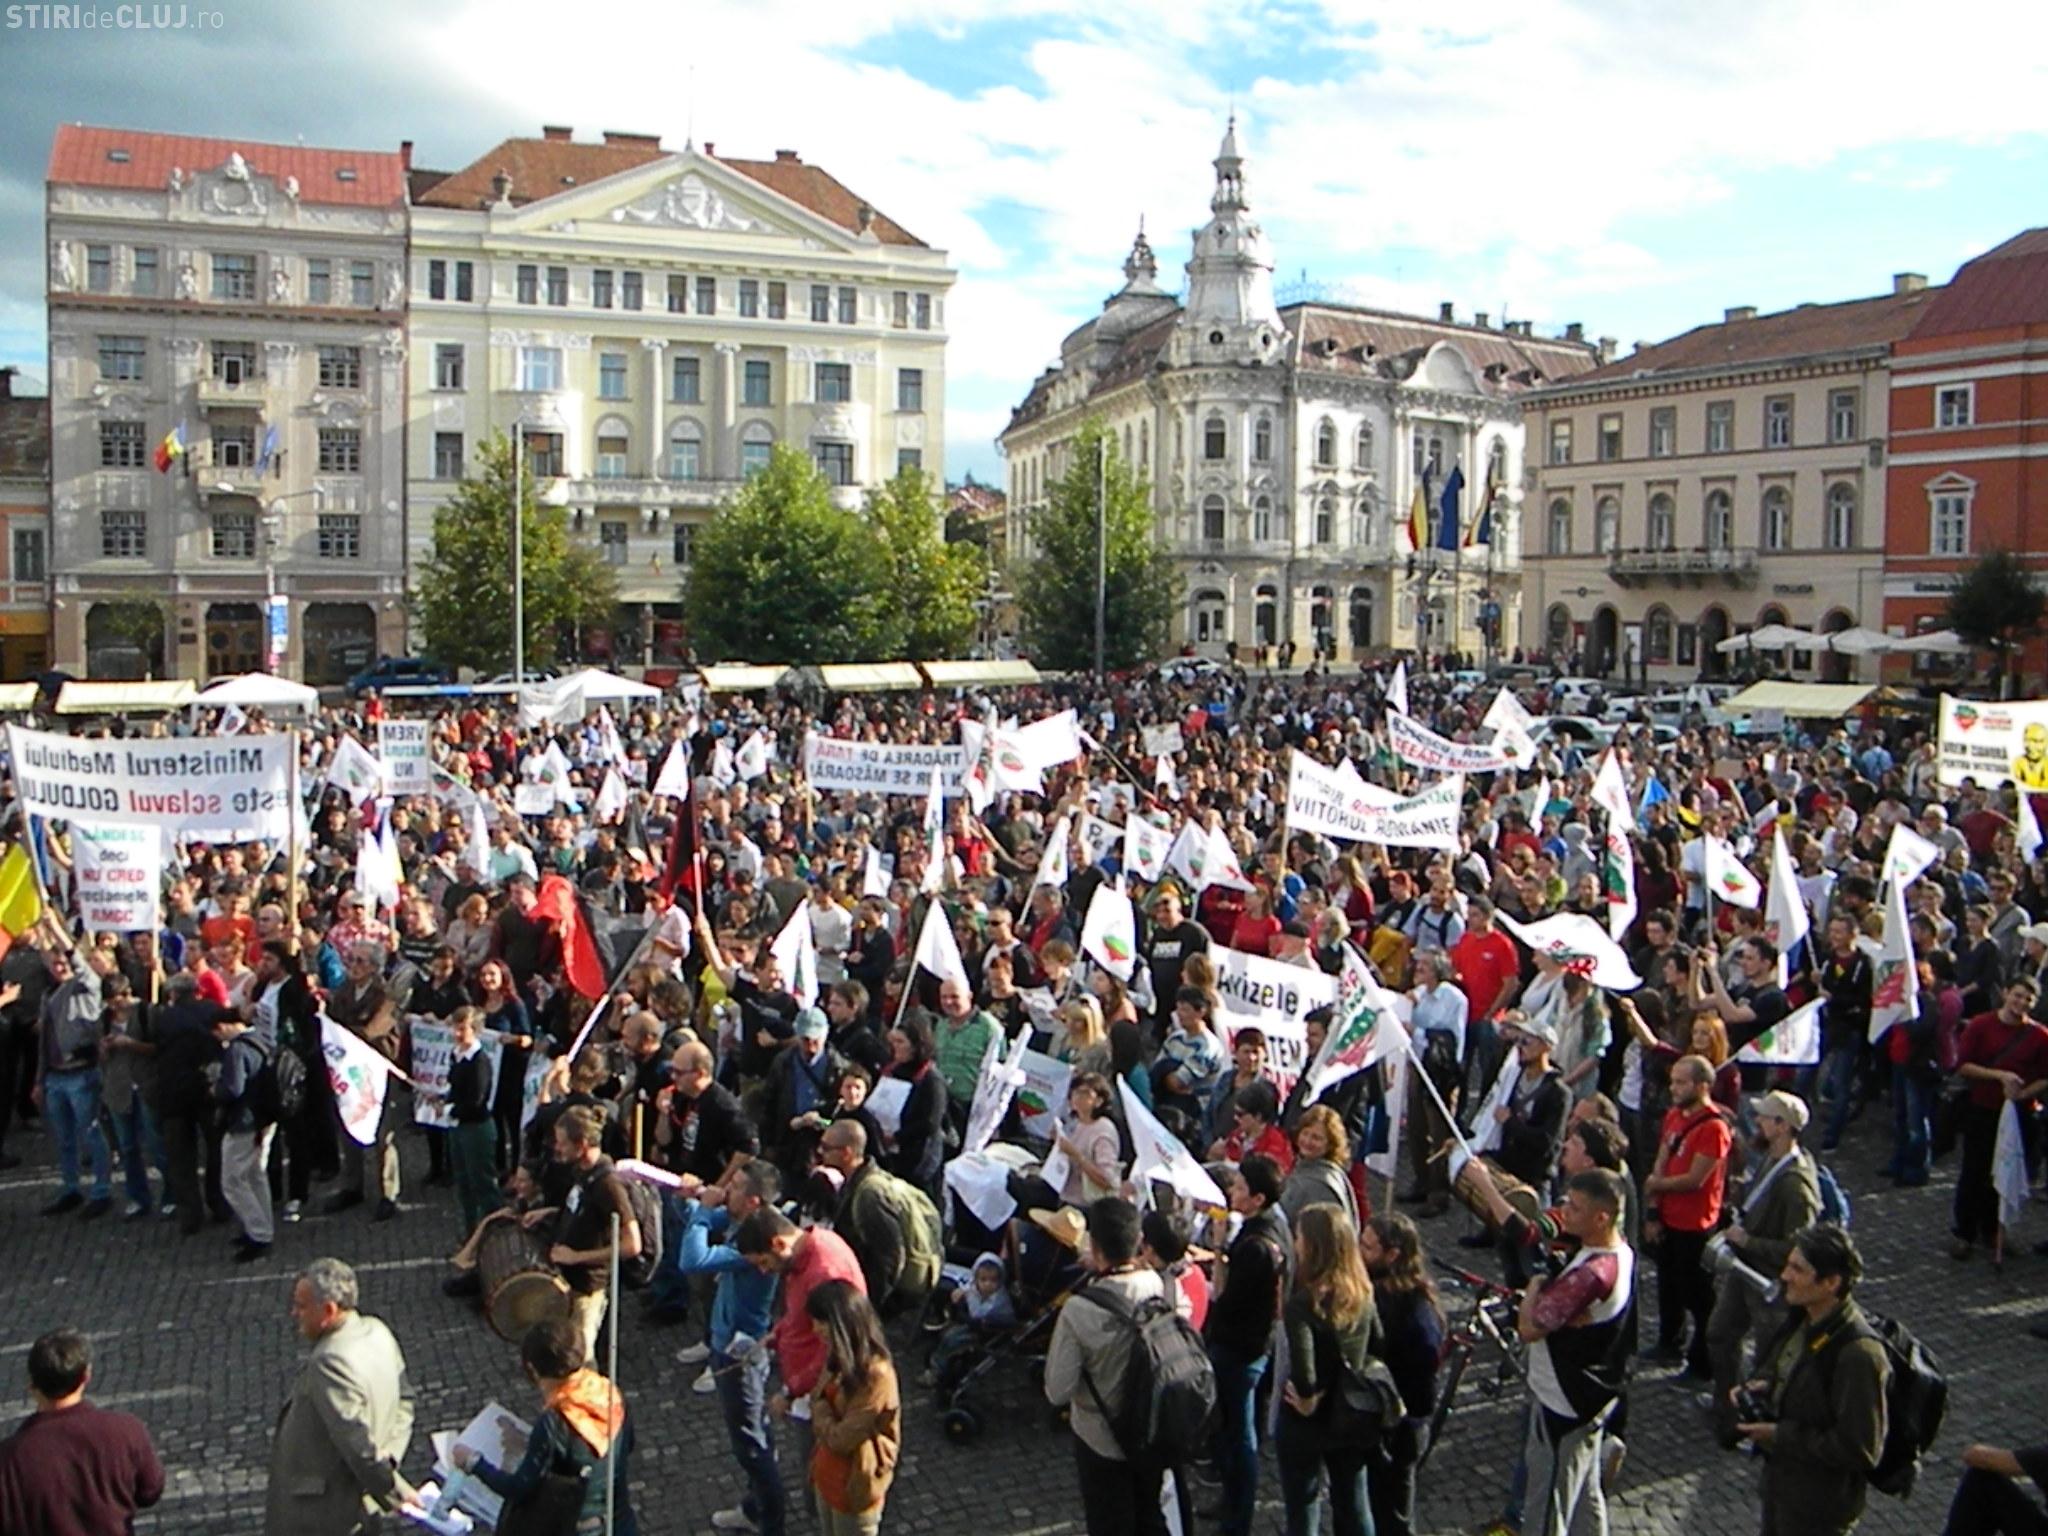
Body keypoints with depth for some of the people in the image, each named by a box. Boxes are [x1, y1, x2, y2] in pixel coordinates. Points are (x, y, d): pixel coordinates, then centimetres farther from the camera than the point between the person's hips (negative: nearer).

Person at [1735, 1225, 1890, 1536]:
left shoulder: (1859, 1355, -31)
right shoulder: (1803, 1319, -6)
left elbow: (1860, 1449, -27)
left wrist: (1781, 1436, -23)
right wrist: (1762, 1386, -5)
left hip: (1820, 1502, -8)